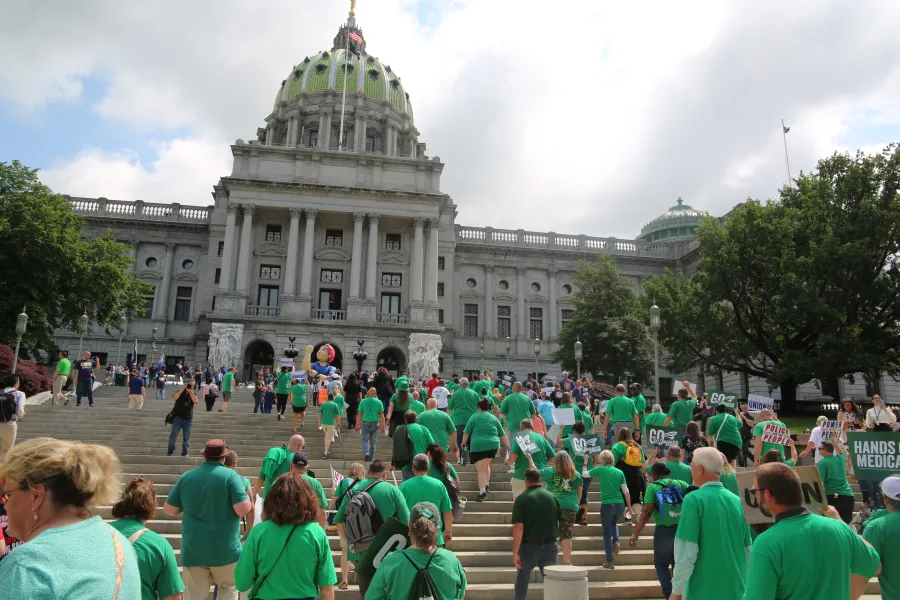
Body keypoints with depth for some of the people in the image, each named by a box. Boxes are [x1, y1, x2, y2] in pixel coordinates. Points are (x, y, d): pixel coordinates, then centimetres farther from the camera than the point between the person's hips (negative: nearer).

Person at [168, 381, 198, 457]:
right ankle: (170, 451, 7)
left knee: (186, 437, 6)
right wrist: (182, 389, -19)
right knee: (173, 435, -6)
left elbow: (195, 401, -13)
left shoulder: (193, 394, 8)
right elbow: (174, 398, -17)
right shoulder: (180, 392, 3)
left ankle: (185, 452, 15)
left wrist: (190, 391, -16)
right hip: (178, 417, -2)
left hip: (188, 418, 2)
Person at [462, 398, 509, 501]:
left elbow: (466, 432, 5)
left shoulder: (474, 417, 5)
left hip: (478, 446, -4)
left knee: (481, 469, -4)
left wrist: (463, 442, 20)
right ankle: (486, 484, 22)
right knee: (486, 465, 25)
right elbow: (502, 435, 16)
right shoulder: (494, 418, 15)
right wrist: (508, 446, 23)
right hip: (493, 445, 4)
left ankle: (482, 492, -12)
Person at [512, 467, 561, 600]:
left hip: (529, 546, -2)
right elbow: (558, 524, 10)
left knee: (522, 579, 17)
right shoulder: (552, 497, 2)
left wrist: (515, 552, -13)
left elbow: (518, 527, -16)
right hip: (550, 546, 3)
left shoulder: (522, 498, -10)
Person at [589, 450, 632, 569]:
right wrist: (629, 506, 15)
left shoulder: (600, 470, -3)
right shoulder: (619, 472, 4)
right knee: (614, 523, 32)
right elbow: (626, 491, 5)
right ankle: (616, 541, 6)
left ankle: (610, 561, 7)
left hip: (607, 504, -3)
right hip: (620, 504, 4)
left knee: (607, 533, 7)